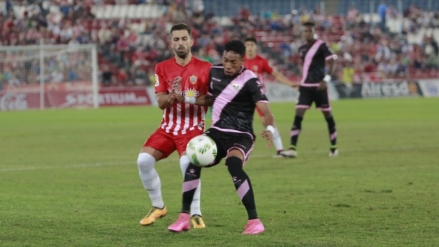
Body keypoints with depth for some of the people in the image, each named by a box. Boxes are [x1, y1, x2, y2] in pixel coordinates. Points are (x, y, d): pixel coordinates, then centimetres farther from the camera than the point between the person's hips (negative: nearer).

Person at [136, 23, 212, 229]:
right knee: (144, 159, -14)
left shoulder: (204, 68, -4)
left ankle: (195, 214, -17)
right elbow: (161, 103, -1)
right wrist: (171, 96, -23)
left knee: (187, 162, -30)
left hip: (193, 127, -4)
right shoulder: (162, 68, 4)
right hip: (168, 127, 4)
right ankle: (158, 206, 7)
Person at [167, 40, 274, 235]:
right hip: (217, 132, 6)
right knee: (193, 161, -16)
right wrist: (187, 99, 8)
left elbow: (264, 108, -27)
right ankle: (184, 217, -2)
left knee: (234, 165, -32)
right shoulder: (215, 72, 4)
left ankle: (254, 221, -25)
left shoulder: (249, 81, -15)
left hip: (240, 135, -6)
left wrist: (269, 128, -47)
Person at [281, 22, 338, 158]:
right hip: (305, 85, 5)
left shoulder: (321, 45, -7)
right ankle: (292, 148, -13)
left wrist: (326, 79, -22)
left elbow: (331, 63, -12)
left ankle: (334, 147, 18)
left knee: (327, 114, 5)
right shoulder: (302, 49, 11)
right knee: (298, 115, -7)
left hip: (319, 86, -5)